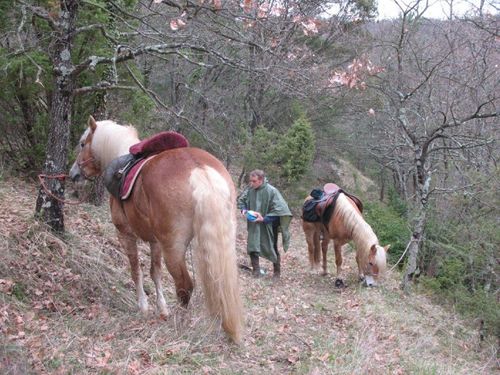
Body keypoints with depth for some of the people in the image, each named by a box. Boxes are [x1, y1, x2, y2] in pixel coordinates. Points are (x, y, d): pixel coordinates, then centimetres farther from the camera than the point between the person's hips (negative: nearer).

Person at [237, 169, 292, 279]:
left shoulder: (271, 191, -19)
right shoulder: (250, 190, -6)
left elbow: (279, 209, -20)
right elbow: (241, 200, 12)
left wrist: (265, 219, -23)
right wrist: (244, 209, -8)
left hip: (269, 225, -3)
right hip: (254, 225, 4)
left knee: (272, 248, 10)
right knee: (252, 248, -4)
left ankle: (277, 272, 27)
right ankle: (256, 271, 8)